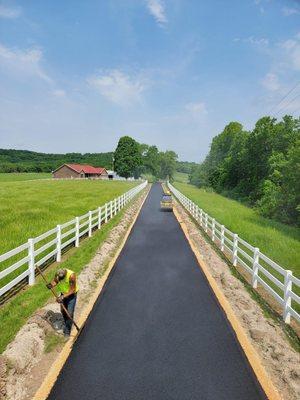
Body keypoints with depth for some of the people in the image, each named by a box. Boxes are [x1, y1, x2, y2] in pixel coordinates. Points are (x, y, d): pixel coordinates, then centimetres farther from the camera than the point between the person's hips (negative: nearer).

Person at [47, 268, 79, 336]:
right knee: (63, 310, 18)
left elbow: (72, 290, -29)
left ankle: (67, 331, 14)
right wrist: (51, 285, -27)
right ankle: (66, 325, 42)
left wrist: (63, 297, -36)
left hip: (71, 295, -5)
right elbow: (55, 281, -4)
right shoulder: (57, 273, -23)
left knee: (69, 313, -5)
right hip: (63, 293, 6)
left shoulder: (71, 275, -37)